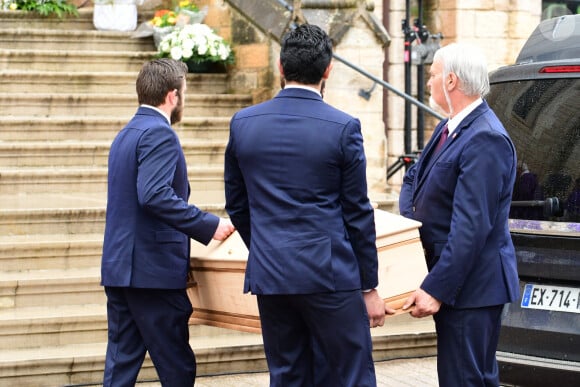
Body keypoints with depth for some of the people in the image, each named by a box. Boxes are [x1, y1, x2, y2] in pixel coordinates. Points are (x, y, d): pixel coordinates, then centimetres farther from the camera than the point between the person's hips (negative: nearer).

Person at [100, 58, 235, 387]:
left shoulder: (126, 135, 18)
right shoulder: (159, 134, -12)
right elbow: (155, 195, -25)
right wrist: (209, 225, -21)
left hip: (119, 268, 9)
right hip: (153, 272, -9)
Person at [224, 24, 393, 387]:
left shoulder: (243, 123, 4)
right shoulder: (343, 127, -8)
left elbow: (236, 205, 12)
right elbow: (357, 215, -4)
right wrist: (370, 287, 4)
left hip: (268, 275, 4)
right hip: (330, 275, -4)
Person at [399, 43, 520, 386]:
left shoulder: (486, 140, -21)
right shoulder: (449, 128, 10)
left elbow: (471, 227, -25)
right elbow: (416, 178, 23)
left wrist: (436, 289, -26)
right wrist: (409, 222, 2)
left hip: (471, 287, -10)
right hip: (451, 283, 10)